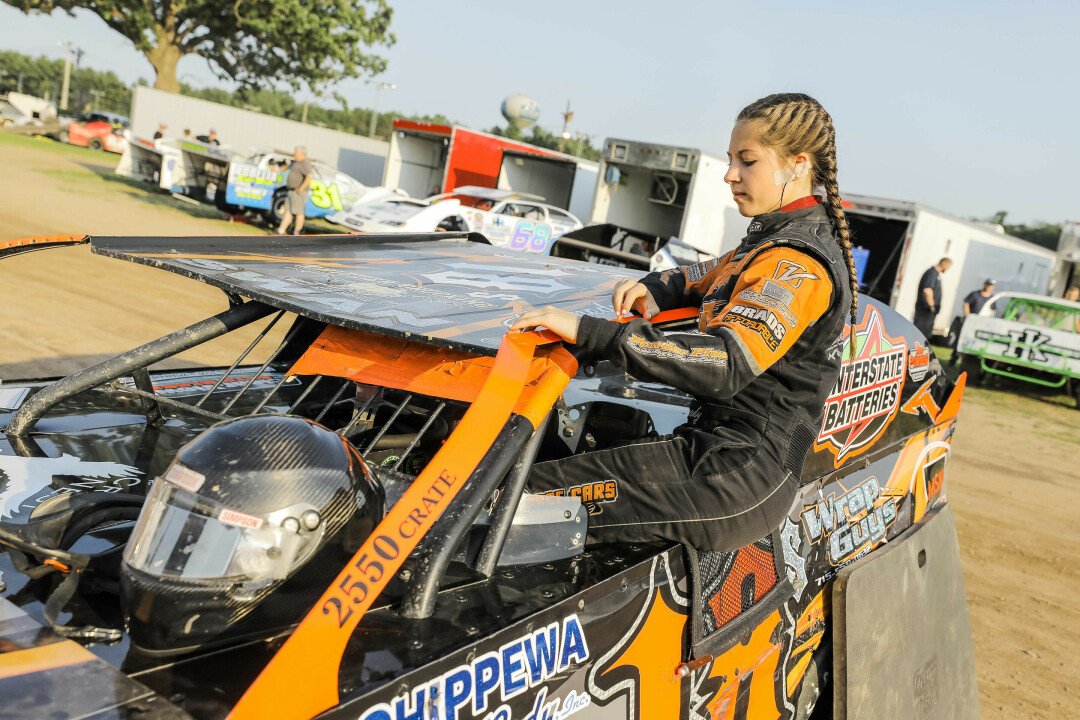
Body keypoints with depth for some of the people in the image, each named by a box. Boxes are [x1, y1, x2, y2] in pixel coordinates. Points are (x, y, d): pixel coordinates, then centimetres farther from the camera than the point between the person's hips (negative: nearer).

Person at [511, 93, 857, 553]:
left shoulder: (796, 265, -16)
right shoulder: (773, 243, 16)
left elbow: (725, 363, -31)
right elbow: (706, 277, 29)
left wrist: (586, 331, -35)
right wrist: (653, 292, 4)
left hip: (743, 477, -10)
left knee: (530, 496, -19)